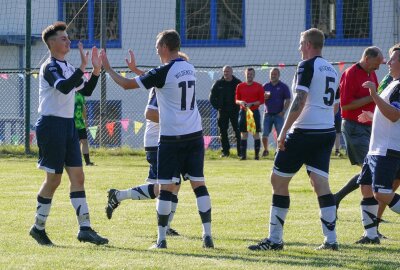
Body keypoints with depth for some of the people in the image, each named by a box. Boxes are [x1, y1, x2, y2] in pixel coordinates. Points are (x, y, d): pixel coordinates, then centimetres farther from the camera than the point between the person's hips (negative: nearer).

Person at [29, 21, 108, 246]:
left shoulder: (68, 67, 15)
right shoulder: (50, 67, -12)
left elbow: (86, 91, 21)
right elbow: (63, 87, -30)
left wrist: (96, 71, 9)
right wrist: (82, 68, -32)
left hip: (68, 125, 8)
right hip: (51, 125, -8)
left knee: (78, 176, 1)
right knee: (53, 179, -3)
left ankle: (85, 228, -2)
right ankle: (39, 227, 11)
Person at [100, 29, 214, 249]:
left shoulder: (163, 72, -12)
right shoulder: (189, 69, 9)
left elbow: (127, 84, -7)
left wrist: (107, 68, 7)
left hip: (172, 138, -6)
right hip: (195, 134, 6)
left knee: (166, 187, 1)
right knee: (199, 184, 5)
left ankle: (162, 238, 3)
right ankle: (207, 235, 1)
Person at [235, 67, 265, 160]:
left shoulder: (258, 86, 0)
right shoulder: (240, 86, 7)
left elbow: (261, 100, -2)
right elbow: (236, 100, 10)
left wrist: (251, 104, -14)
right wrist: (241, 102, -12)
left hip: (254, 111, -2)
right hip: (243, 112, 2)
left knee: (256, 133, -2)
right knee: (243, 134, 1)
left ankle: (257, 154, 2)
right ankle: (243, 155, 4)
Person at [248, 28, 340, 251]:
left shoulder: (307, 66, -10)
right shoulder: (332, 71, 15)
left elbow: (300, 101, -18)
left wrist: (284, 131, -17)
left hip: (304, 132, -8)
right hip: (327, 132, 8)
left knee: (279, 180, 1)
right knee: (321, 183, 5)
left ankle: (275, 239, 2)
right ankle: (331, 239, -3)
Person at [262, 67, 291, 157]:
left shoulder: (283, 87, 1)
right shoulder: (265, 86, 9)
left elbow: (288, 100, 0)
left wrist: (283, 111, -11)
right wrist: (264, 97, -11)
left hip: (279, 115, -3)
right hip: (268, 114, 3)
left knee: (280, 134, -5)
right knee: (265, 134, 1)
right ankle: (265, 150, 17)